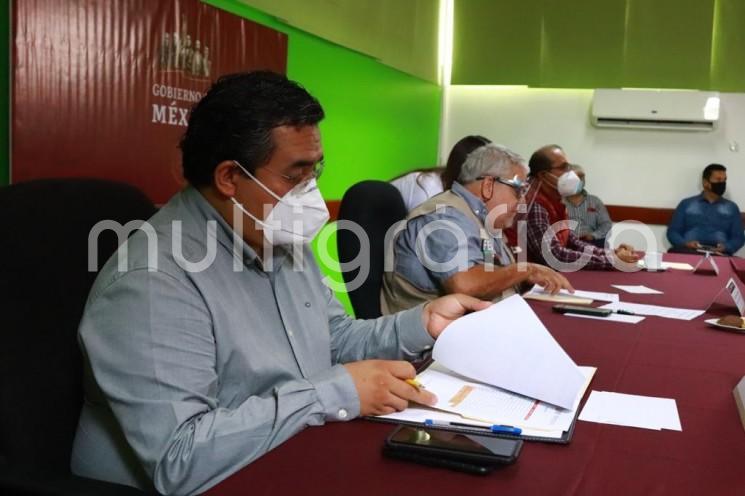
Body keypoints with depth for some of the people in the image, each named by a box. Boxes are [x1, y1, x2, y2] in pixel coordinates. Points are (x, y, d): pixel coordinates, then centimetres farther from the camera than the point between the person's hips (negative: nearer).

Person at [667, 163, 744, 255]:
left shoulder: (732, 208, 19)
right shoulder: (686, 204, 16)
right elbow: (672, 231, 10)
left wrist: (725, 247, -9)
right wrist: (685, 243, -11)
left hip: (719, 255, 1)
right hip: (689, 252, 0)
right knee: (674, 252, -35)